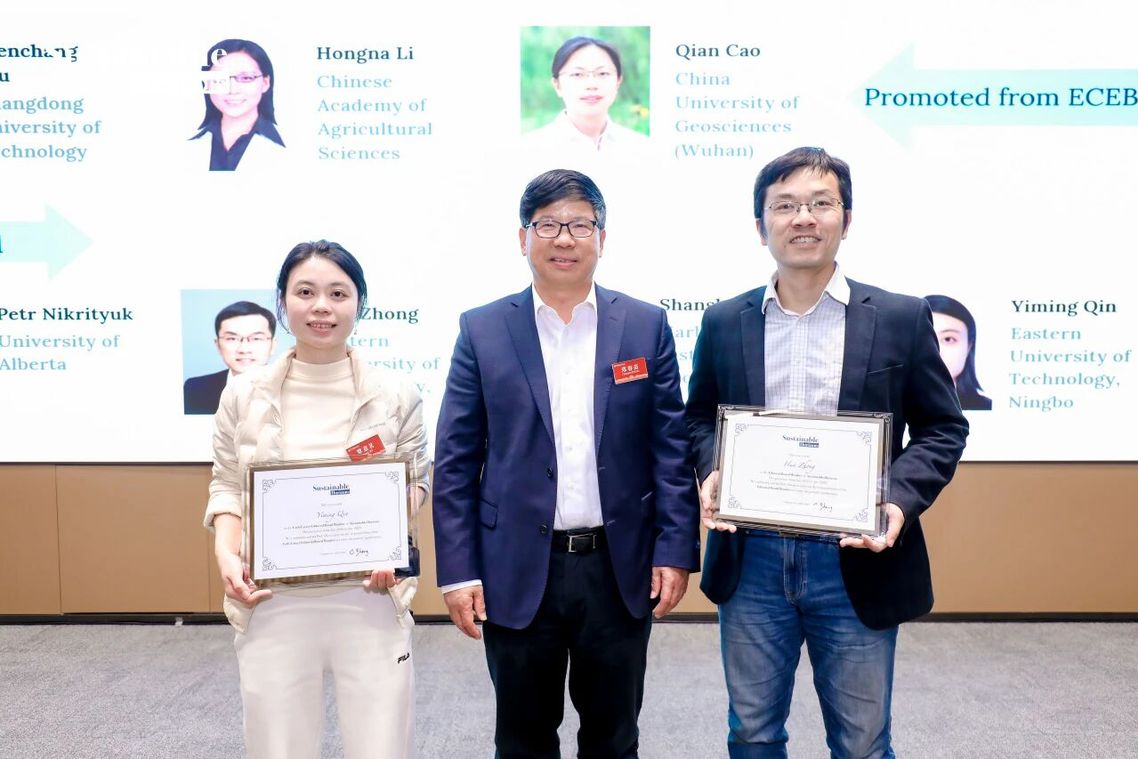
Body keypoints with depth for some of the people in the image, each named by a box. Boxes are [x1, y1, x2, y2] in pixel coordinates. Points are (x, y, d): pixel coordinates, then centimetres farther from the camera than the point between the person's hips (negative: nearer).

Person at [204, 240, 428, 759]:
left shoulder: (396, 398, 1)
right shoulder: (243, 396, 4)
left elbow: (413, 482, 8)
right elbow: (227, 485, 11)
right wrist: (225, 553, -6)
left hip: (368, 601, -1)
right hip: (273, 606, 1)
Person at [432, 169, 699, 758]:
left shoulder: (646, 326, 2)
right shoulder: (482, 330, 0)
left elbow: (671, 451, 2)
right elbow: (454, 462, -1)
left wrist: (675, 552, -4)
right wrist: (458, 570, -5)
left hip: (620, 569, 1)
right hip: (517, 572, 0)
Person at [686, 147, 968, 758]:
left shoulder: (901, 318, -1)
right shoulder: (723, 323, 4)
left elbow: (942, 428, 2)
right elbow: (700, 417, 13)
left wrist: (900, 500, -14)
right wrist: (712, 471, -7)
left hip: (857, 564, -1)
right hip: (750, 560, 2)